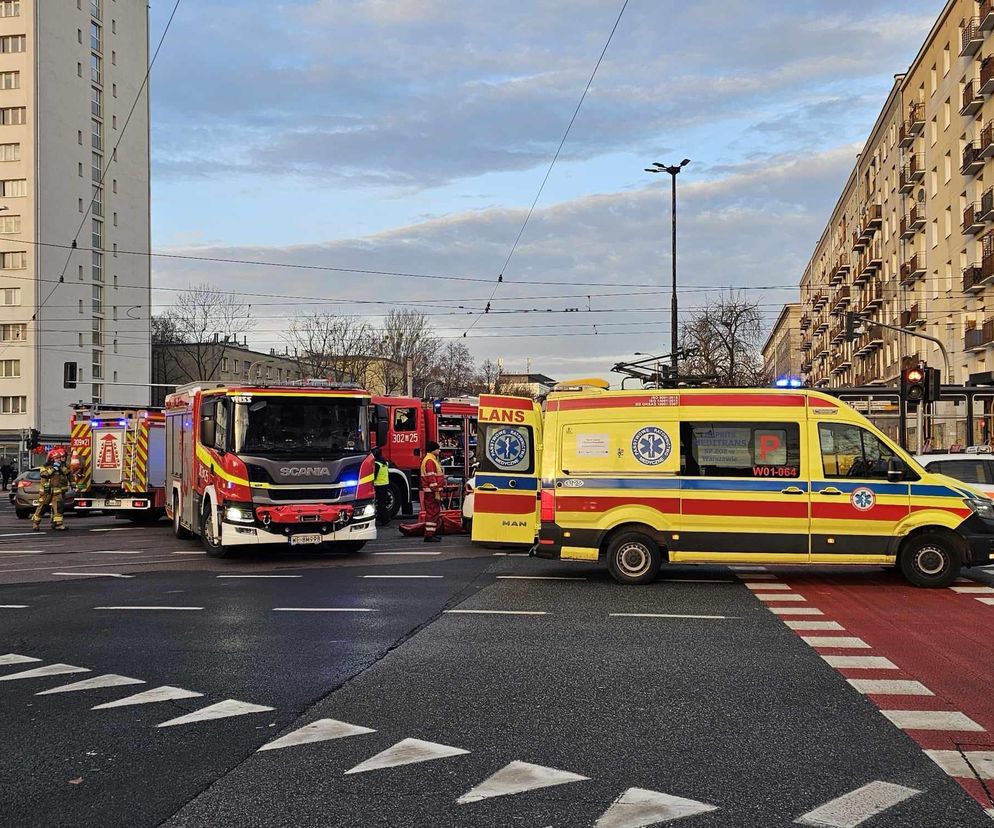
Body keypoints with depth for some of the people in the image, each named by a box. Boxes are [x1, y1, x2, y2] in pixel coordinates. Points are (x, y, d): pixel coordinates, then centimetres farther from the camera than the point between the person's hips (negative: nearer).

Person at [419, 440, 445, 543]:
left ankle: (433, 532, 21)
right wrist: (436, 492, -23)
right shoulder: (430, 461, -16)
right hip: (432, 492, -11)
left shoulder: (432, 460, 19)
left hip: (433, 492, 11)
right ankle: (429, 535, -10)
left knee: (436, 512, 15)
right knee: (432, 513, -10)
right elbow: (431, 478, -22)